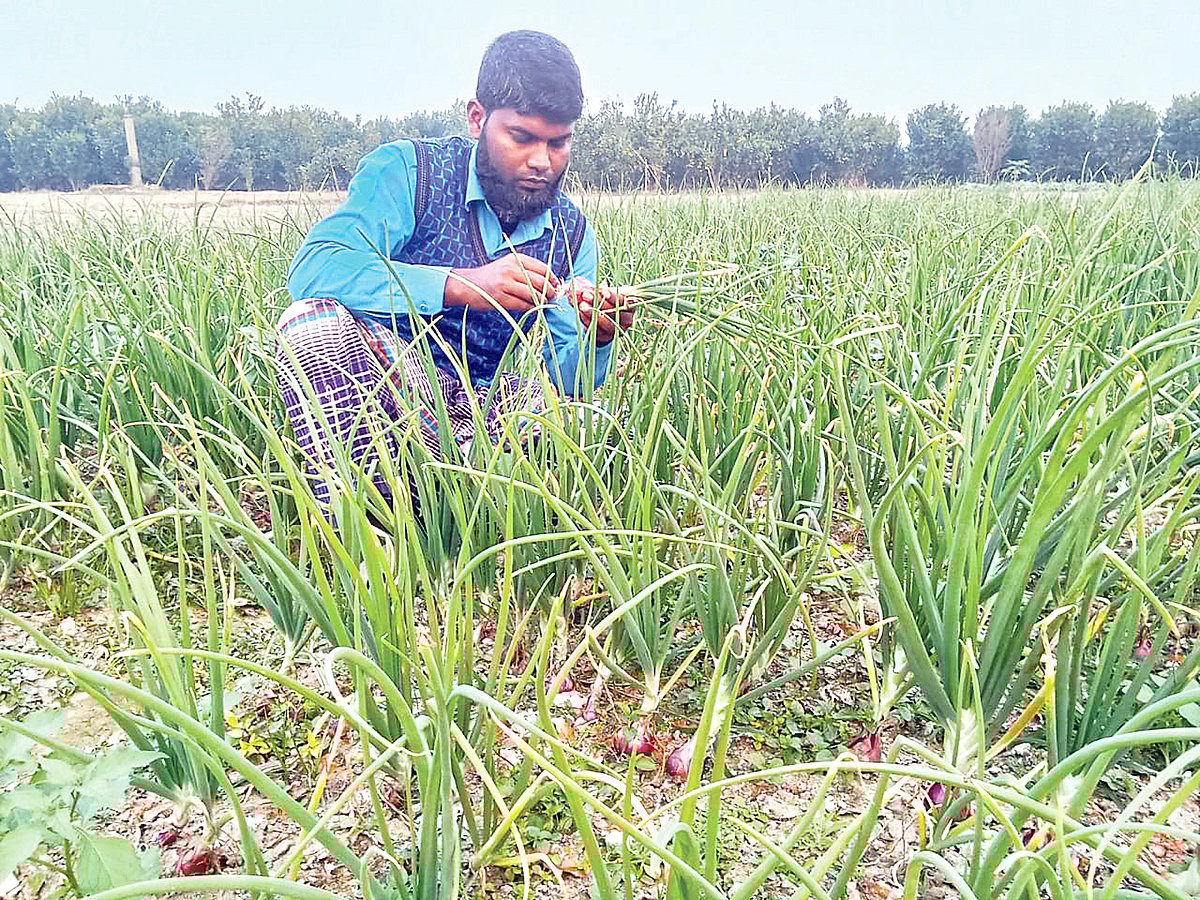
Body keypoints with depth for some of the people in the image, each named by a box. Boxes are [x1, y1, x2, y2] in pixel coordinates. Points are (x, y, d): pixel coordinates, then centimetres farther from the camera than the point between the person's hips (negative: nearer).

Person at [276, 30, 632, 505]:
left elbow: (567, 380, 2)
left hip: (475, 412, 3)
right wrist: (461, 285, -34)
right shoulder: (405, 170, -7)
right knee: (318, 317, -33)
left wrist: (596, 339, -23)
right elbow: (313, 269, -24)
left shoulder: (572, 232, 6)